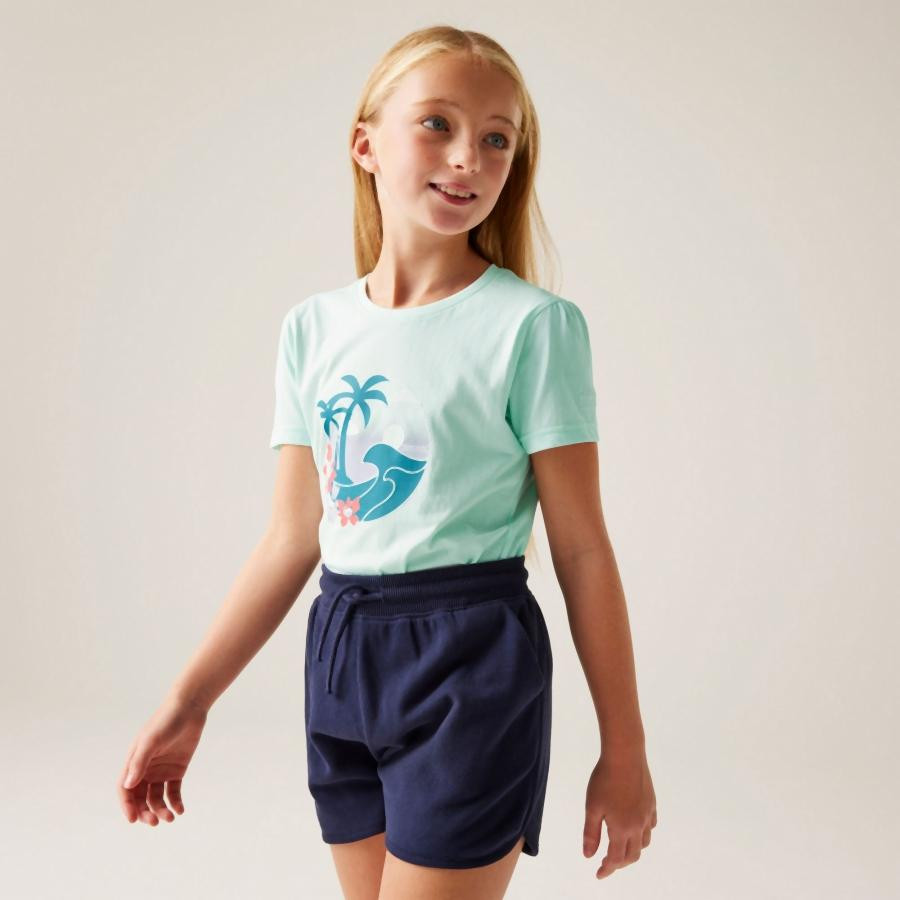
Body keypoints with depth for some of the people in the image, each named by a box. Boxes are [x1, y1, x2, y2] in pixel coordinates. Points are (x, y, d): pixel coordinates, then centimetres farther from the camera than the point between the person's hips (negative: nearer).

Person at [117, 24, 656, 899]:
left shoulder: (533, 325, -9)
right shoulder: (312, 327, 5)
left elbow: (582, 548, -7)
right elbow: (292, 541, 8)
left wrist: (623, 747, -3)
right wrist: (186, 705, 10)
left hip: (472, 657, -5)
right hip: (342, 654, 5)